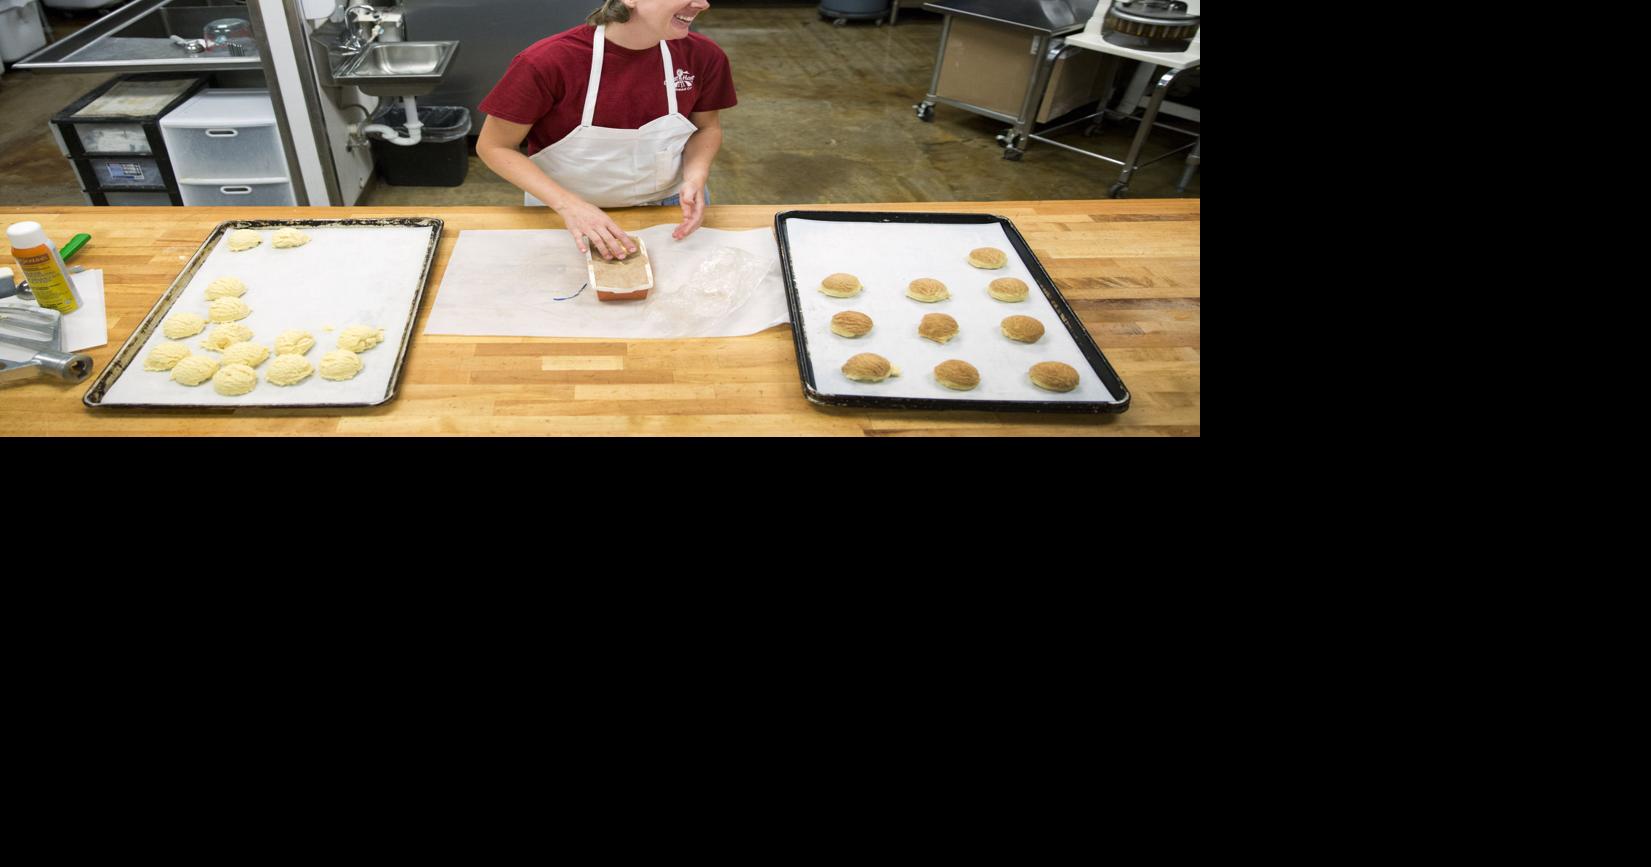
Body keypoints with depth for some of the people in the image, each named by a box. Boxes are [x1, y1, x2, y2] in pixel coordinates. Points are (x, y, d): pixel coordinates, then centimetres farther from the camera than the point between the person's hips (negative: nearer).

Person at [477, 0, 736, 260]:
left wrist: (695, 178, -20)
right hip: (561, 213, -2)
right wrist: (569, 205, -29)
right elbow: (493, 146, -17)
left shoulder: (701, 55, -17)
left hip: (668, 205, 3)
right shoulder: (547, 62, -27)